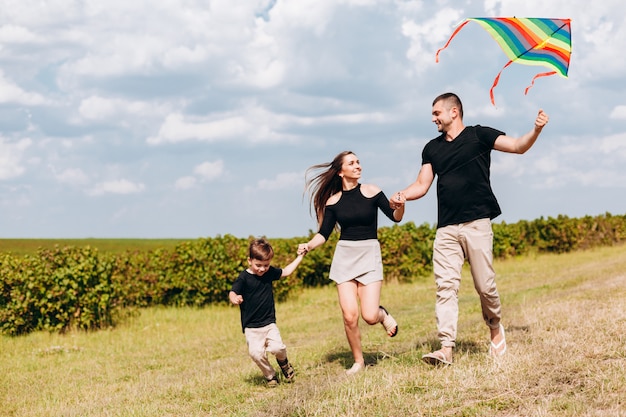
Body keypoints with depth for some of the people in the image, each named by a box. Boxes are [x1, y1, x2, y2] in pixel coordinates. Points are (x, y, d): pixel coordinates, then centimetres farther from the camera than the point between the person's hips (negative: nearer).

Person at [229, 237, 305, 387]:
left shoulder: (269, 272, 4)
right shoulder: (243, 278, -11)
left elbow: (285, 272, 21)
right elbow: (232, 292, -23)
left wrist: (299, 257, 21)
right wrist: (234, 298, -47)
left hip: (269, 323, 3)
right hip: (251, 327, -3)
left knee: (277, 348, -15)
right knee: (256, 353, -14)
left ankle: (283, 362, 20)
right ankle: (270, 376, 12)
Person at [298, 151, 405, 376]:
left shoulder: (371, 191, -2)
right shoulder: (333, 201, 3)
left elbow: (396, 217, -4)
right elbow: (324, 234, 2)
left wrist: (401, 204, -26)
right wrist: (309, 245, -18)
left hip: (369, 255, -2)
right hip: (344, 256, 2)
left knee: (369, 316, -12)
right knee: (350, 316, -6)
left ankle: (383, 315, 25)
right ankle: (358, 362, 13)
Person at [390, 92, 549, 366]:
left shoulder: (479, 136, 5)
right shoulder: (432, 148, 18)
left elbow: (518, 146, -1)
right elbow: (422, 185, 16)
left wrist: (536, 130, -21)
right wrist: (402, 196, -5)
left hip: (476, 224, -4)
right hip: (446, 229, 4)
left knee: (485, 285, -1)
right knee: (445, 286, -7)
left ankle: (495, 328, 26)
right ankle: (446, 349, -11)